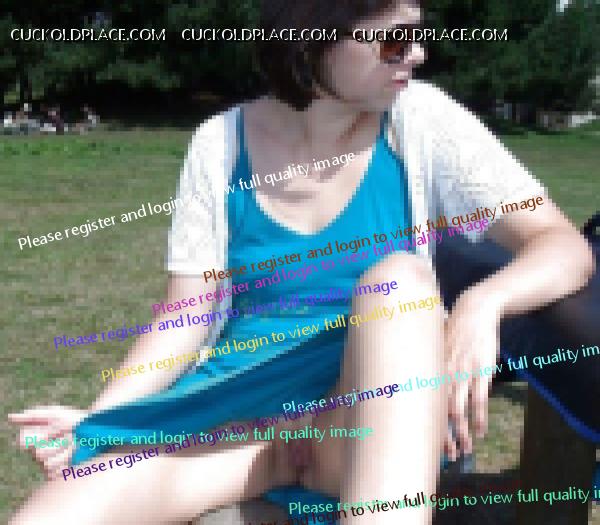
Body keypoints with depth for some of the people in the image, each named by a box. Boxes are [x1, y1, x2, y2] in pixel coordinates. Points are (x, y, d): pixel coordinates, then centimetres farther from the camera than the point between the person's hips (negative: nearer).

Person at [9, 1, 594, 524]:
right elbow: (189, 315, 1)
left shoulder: (420, 119, -4)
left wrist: (481, 303, -29)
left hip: (384, 414, 1)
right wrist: (95, 417, -13)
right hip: (242, 402, 0)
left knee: (397, 280, -35)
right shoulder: (221, 144, -2)